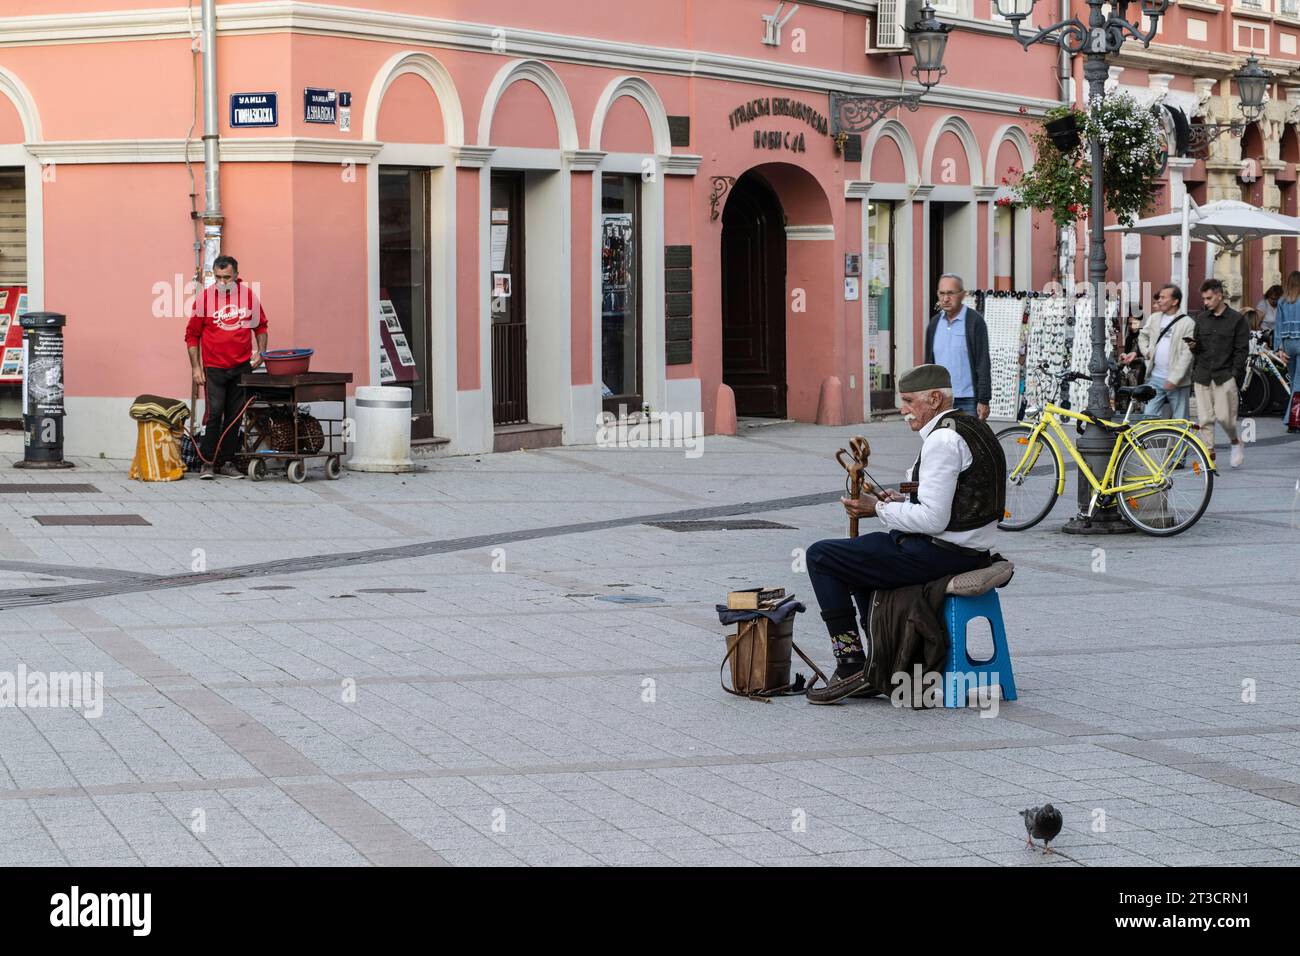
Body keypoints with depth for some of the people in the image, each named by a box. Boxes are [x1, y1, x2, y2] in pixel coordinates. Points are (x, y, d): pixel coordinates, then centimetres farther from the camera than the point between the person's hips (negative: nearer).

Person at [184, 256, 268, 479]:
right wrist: (195, 367, -2)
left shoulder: (248, 295, 2)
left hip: (242, 367, 3)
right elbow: (192, 334, 1)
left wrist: (261, 351, 3)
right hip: (214, 368, -3)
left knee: (234, 416, 6)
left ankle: (226, 462, 14)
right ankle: (208, 462, -3)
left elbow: (260, 325, 16)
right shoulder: (204, 298, -4)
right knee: (214, 413, -11)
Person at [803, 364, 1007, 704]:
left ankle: (851, 666, -5)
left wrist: (878, 509, -11)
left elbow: (933, 520, -23)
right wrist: (904, 501, 11)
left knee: (821, 556, -5)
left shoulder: (942, 439, -18)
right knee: (865, 553, 32)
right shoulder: (970, 426, 14)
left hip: (939, 554, -11)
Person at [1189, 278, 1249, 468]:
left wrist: (1235, 374, -9)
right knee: (1205, 418, 0)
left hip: (1225, 376, -4)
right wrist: (1194, 346, -3)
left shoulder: (1236, 319, -1)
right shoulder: (1201, 318, 12)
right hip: (1202, 375, 4)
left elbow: (1242, 350, -2)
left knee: (1224, 416, -7)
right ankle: (1209, 455, 6)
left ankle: (1236, 442, 21)